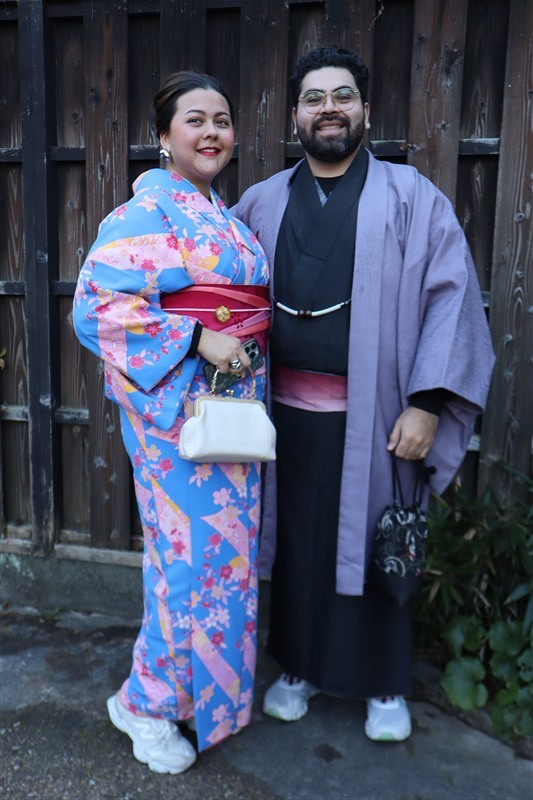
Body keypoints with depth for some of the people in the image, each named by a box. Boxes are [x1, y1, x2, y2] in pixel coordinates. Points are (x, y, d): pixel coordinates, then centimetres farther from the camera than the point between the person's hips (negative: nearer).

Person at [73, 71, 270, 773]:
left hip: (235, 398, 8)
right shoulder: (144, 211, -9)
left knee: (227, 542, 15)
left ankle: (205, 682, 35)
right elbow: (98, 305, -18)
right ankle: (149, 702, 21)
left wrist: (251, 351, 7)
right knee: (192, 550, -2)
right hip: (176, 404, -8)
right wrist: (197, 339, -23)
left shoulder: (226, 216, 16)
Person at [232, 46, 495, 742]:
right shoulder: (262, 203, 10)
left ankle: (385, 684, 32)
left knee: (376, 547, 10)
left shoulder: (411, 198, 0)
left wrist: (426, 403, -14)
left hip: (373, 416, -2)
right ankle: (301, 666, 36)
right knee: (298, 543, 13)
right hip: (288, 412, 3)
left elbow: (452, 298, -7)